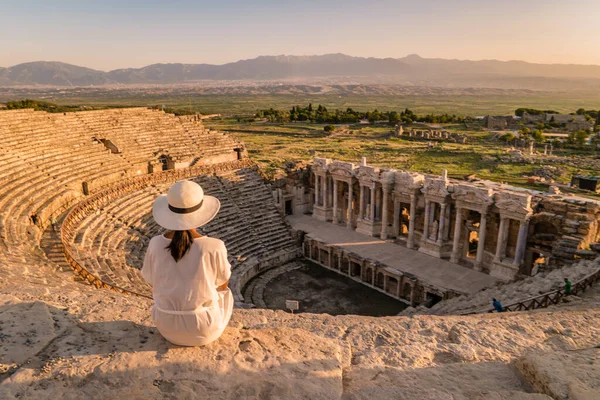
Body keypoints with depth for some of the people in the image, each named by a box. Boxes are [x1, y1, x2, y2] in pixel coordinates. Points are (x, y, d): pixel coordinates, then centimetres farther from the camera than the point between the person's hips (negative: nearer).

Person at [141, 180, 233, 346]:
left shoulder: (155, 244, -16)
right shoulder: (214, 247, -25)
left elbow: (153, 281, 2)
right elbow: (222, 283, -6)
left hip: (166, 326, 3)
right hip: (204, 328, -2)